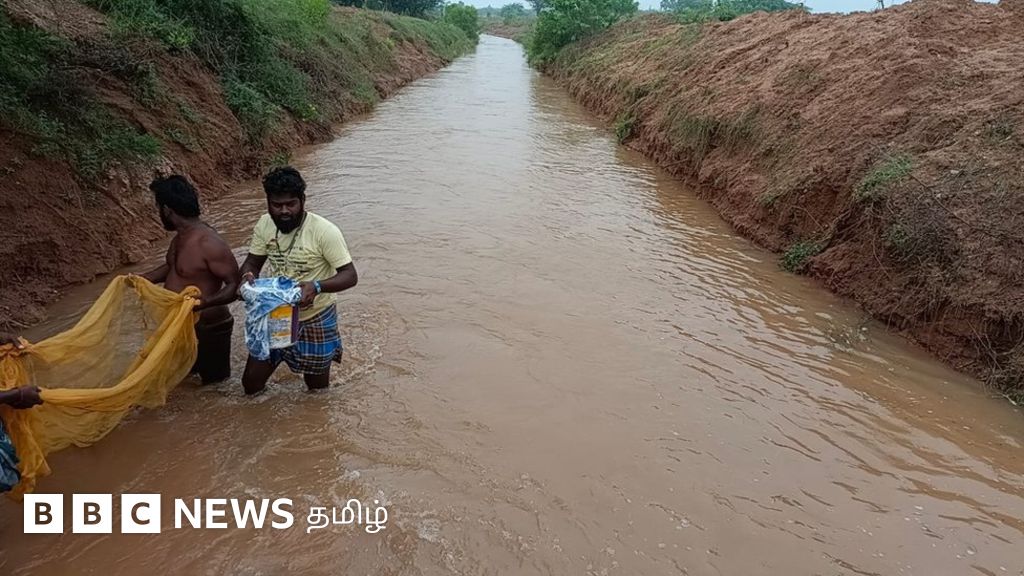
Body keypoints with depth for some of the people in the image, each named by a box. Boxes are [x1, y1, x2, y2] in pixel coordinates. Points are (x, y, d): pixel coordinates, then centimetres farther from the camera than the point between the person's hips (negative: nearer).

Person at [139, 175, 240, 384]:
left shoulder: (209, 243, -28)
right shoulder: (181, 236, 1)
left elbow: (235, 285, -27)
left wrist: (206, 301, -41)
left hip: (208, 328, -9)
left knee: (214, 379, 11)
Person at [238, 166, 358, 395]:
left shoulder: (324, 231, -24)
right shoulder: (265, 224, -8)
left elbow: (350, 275, -23)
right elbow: (252, 262, 4)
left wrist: (317, 286, -41)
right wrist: (248, 276, -21)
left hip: (315, 320, -4)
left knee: (317, 389, 15)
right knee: (251, 384, 9)